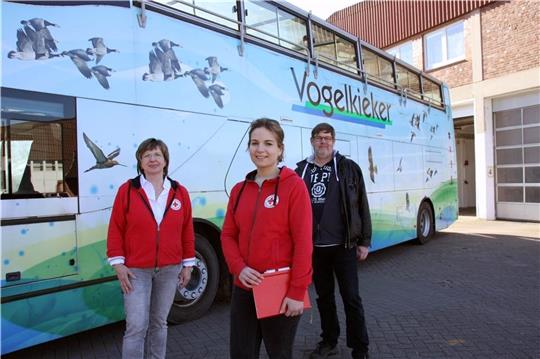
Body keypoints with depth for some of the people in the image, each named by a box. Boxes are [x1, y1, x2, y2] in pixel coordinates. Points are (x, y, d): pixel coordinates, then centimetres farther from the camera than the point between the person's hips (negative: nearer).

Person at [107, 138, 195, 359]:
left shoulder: (180, 192, 2)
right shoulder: (127, 190, -4)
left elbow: (187, 231, 5)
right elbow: (116, 230, -2)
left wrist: (188, 264, 5)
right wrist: (118, 264, -7)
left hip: (169, 270, 3)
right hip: (136, 271, -2)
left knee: (159, 323, 16)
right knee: (136, 327, -1)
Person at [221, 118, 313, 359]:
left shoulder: (294, 185, -9)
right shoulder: (239, 189, 6)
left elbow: (303, 242, -13)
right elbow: (228, 235, 8)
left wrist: (297, 292, -14)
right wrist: (239, 267, -9)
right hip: (244, 289, 4)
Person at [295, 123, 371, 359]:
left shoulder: (348, 168, -1)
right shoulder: (301, 170, 5)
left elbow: (362, 206, 0)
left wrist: (364, 241, -3)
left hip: (343, 245, -2)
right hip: (314, 247, 3)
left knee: (351, 298, 4)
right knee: (324, 296, 16)